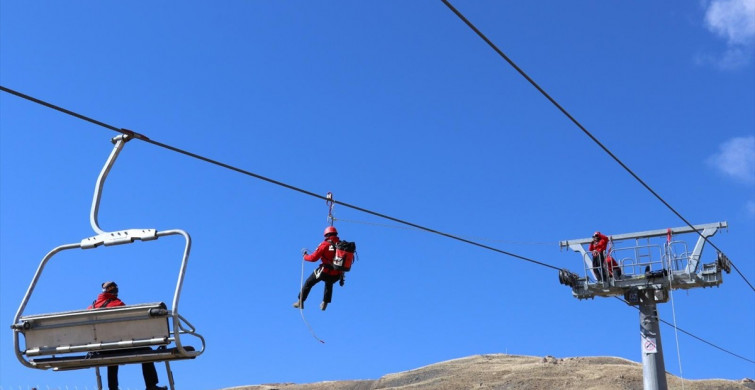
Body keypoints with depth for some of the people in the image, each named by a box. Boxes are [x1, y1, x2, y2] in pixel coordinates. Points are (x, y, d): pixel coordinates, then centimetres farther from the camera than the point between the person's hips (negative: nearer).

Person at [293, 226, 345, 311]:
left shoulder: (325, 244, -9)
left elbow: (313, 258, -7)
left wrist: (305, 255, 15)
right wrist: (341, 277, 22)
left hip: (325, 272, -4)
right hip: (337, 275, 4)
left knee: (308, 283, 20)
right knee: (329, 285, 38)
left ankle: (300, 302, 24)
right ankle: (325, 304, 34)